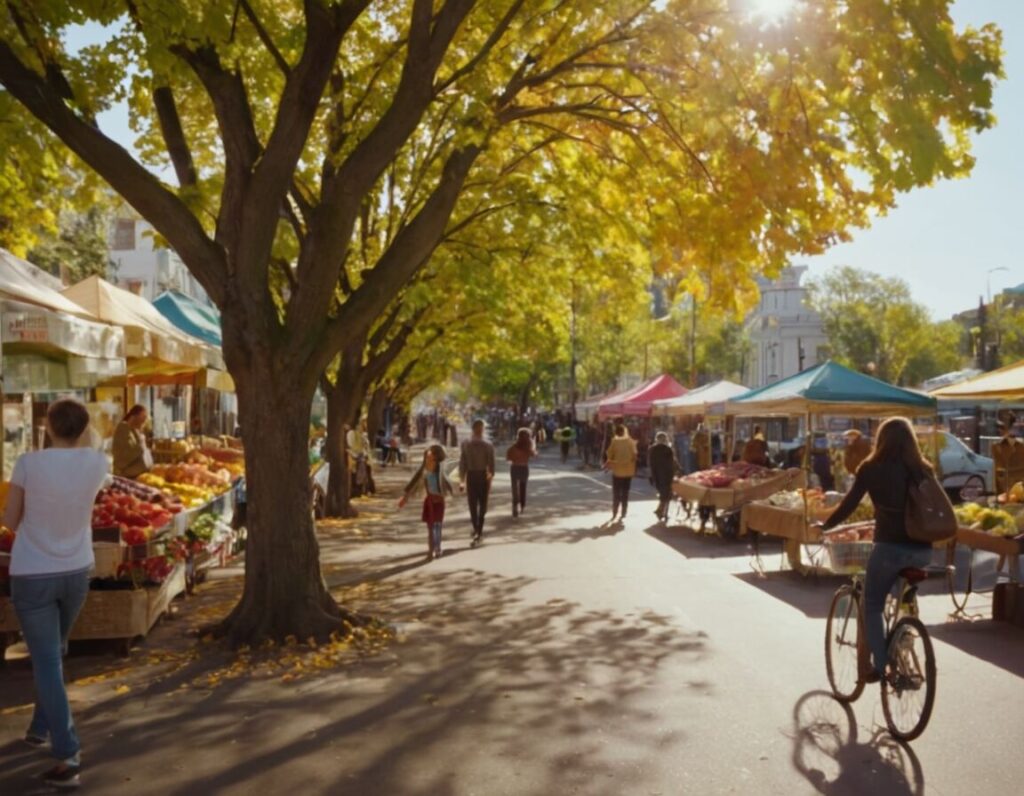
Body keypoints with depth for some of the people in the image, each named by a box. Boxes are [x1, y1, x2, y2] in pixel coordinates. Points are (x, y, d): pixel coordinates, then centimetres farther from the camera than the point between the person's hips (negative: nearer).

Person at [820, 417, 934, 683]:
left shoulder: (871, 468, -2)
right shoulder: (923, 469, 8)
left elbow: (848, 505, -2)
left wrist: (824, 526, 14)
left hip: (890, 546, -4)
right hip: (922, 549, 4)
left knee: (872, 606, 14)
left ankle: (880, 666, 10)